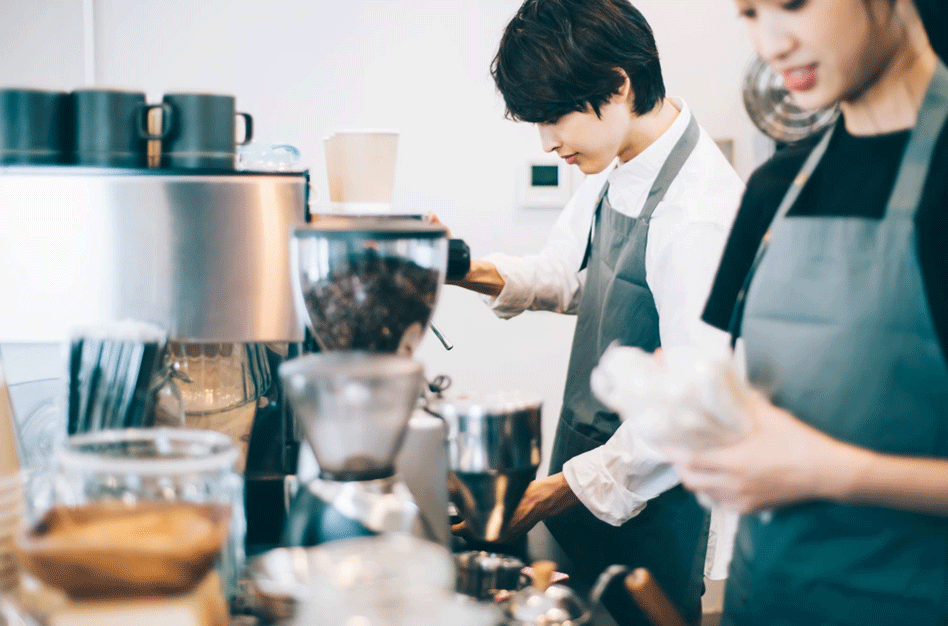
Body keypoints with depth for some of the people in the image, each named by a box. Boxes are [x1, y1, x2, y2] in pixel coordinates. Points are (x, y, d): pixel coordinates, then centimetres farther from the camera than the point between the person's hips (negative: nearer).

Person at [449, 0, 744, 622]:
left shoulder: (704, 212, -27)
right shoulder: (613, 175, 0)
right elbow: (566, 273, 15)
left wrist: (559, 492, -21)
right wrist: (473, 272, -5)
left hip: (641, 509, -8)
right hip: (578, 478, 8)